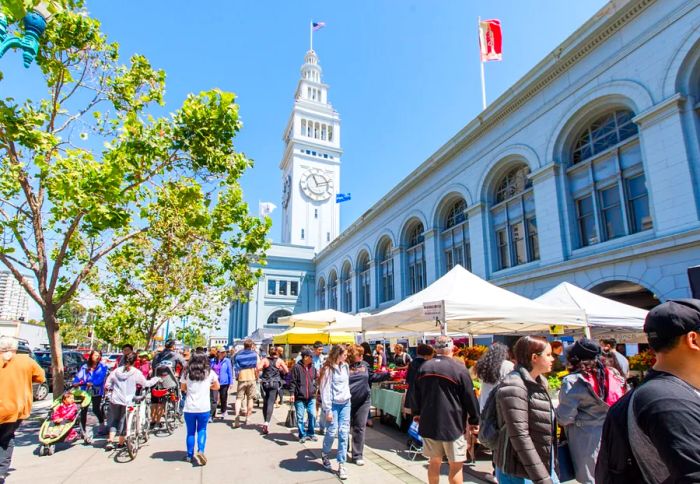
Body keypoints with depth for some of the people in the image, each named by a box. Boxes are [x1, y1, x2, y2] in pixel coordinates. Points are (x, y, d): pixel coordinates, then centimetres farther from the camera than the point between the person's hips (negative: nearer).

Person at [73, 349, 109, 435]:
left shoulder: (103, 367, 0)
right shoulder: (84, 367, 9)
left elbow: (101, 379, -13)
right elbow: (78, 376, -3)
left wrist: (92, 383, -29)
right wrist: (75, 383, -24)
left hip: (97, 391, -3)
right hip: (85, 391, 3)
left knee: (95, 409, -6)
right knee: (83, 410, -1)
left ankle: (102, 423, 21)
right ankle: (83, 430, 13)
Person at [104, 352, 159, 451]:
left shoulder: (116, 371, 0)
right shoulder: (136, 373, -10)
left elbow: (107, 385, 2)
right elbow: (146, 384, -1)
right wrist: (156, 379, 13)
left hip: (115, 400, 2)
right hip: (127, 401, -2)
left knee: (114, 420, 18)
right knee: (123, 421, 13)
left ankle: (110, 441, 7)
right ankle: (121, 443, 22)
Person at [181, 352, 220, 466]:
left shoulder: (186, 373, 0)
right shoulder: (209, 373, -1)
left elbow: (183, 388, 13)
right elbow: (216, 387, 11)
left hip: (189, 408, 1)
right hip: (204, 407, -1)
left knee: (190, 432, 15)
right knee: (202, 430, 12)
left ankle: (190, 455, 22)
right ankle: (200, 451, -6)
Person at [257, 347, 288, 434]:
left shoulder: (265, 360, 0)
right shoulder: (280, 360, 1)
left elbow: (258, 368, -15)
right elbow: (287, 371, -3)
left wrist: (263, 368, 6)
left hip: (265, 383, 1)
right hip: (275, 383, -1)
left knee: (265, 402, 15)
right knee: (271, 403, -6)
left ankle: (266, 422, 22)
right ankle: (267, 422, -22)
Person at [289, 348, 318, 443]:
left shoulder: (313, 367, 8)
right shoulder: (296, 367, -8)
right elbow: (292, 381, -8)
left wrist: (315, 388, 12)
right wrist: (292, 393, -12)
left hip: (311, 397, 4)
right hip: (299, 397, -4)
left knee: (313, 415, 2)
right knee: (300, 417, 3)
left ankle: (310, 433, 21)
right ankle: (302, 435, 19)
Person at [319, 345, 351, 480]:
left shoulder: (345, 366, 4)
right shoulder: (328, 369, -13)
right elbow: (325, 391, -13)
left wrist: (347, 396, 8)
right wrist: (327, 410, -14)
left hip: (345, 403, 5)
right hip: (333, 404, -5)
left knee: (343, 433, 3)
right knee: (332, 432, -1)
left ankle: (341, 465, 11)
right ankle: (325, 454, 29)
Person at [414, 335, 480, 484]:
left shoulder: (424, 367, 4)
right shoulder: (459, 368, -12)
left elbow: (417, 394, 14)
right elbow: (470, 397, -7)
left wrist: (418, 413, 28)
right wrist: (474, 420, 5)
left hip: (429, 423, 5)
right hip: (452, 424, -5)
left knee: (434, 461, 17)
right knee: (456, 465, 6)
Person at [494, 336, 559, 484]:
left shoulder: (538, 383, 7)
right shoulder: (514, 386, -21)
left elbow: (543, 429, 14)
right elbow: (520, 437, -24)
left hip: (543, 466, 8)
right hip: (518, 472, -8)